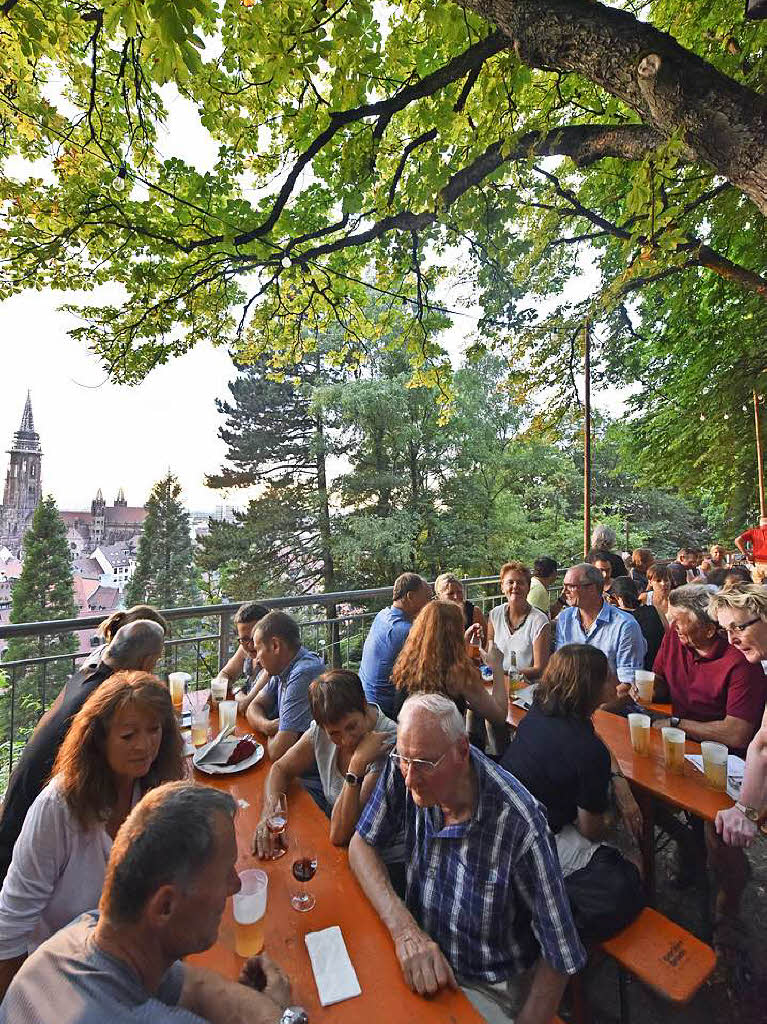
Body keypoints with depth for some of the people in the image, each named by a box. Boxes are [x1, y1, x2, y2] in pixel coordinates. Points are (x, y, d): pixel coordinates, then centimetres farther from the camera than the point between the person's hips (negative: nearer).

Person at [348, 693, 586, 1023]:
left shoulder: (519, 825, -30)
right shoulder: (402, 768, -18)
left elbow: (558, 955, -18)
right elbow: (361, 844, -9)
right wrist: (403, 927, -22)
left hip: (487, 987, -4)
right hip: (419, 959, 4)